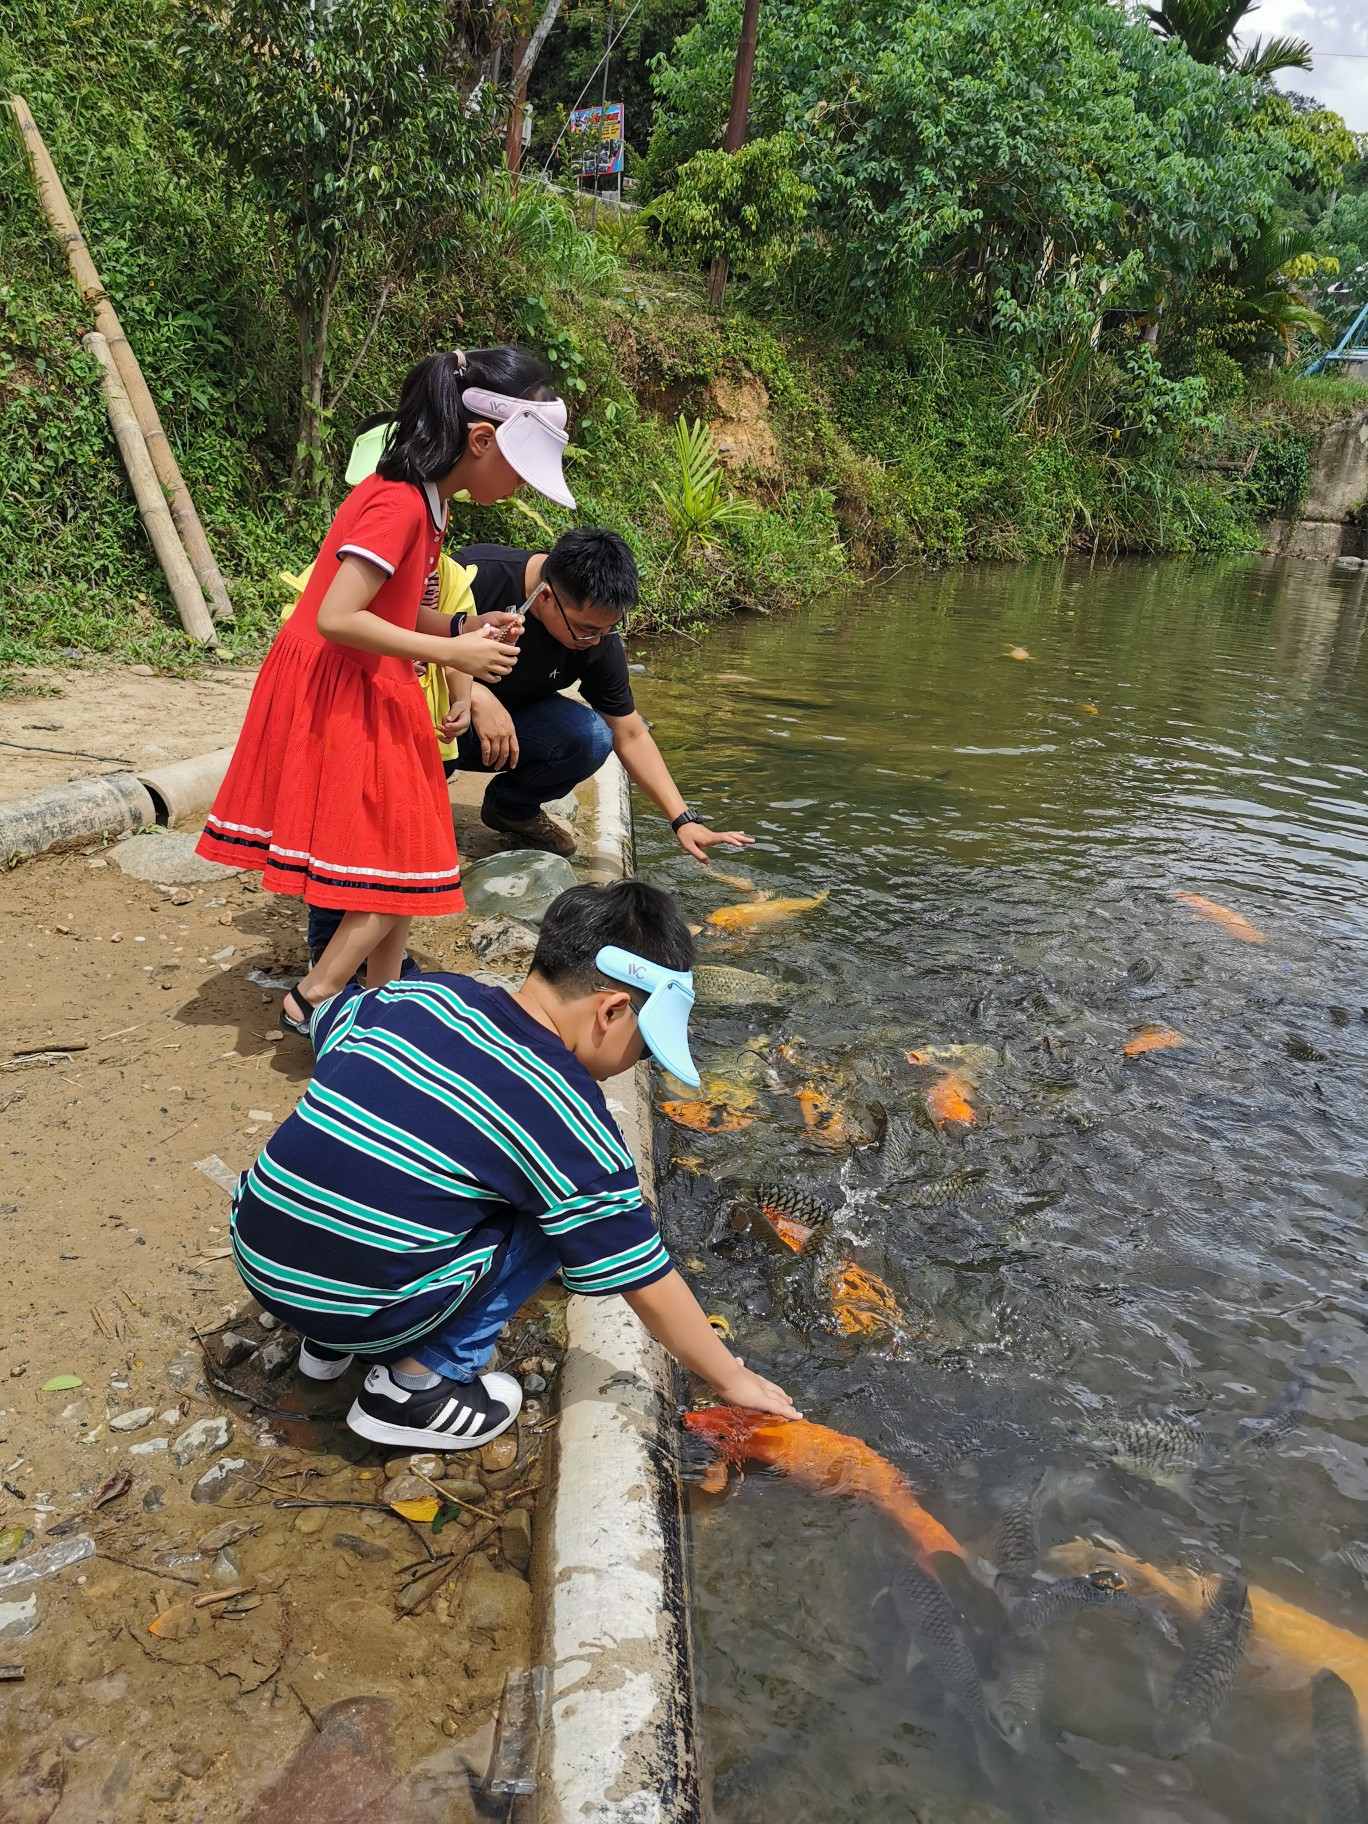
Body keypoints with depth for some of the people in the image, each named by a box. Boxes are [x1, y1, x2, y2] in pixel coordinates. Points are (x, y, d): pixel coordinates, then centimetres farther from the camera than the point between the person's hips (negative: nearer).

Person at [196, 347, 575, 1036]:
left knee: (402, 859, 12)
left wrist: (460, 640, -4)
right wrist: (450, 652, -23)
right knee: (401, 865, -4)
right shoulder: (400, 505, -22)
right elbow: (336, 619, -27)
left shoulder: (423, 499, 9)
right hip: (341, 699, -9)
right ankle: (310, 1001, 9)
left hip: (371, 695, 9)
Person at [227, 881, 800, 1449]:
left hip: (253, 1252, 6)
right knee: (552, 1218, 5)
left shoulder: (418, 993, 0)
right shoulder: (566, 1117, -15)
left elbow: (325, 1023, 23)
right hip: (358, 1310, -6)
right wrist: (732, 1379, 7)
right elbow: (647, 1285, -7)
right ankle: (420, 1381, 4)